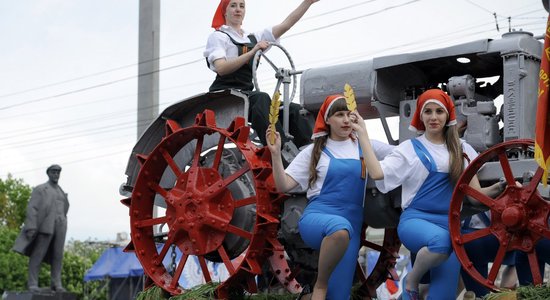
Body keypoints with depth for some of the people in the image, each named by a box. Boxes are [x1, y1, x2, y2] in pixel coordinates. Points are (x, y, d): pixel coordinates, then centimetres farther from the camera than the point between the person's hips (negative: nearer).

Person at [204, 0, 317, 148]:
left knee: (294, 109, -13)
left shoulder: (254, 38, 25)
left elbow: (286, 25, 16)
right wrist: (252, 52, -21)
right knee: (261, 99, -36)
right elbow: (221, 68, -13)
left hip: (246, 95, 7)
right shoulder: (218, 36, 5)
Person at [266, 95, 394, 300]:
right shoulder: (315, 151, 8)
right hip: (316, 217, -2)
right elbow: (283, 186, 1)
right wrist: (275, 153, -10)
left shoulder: (364, 145, 12)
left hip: (351, 227, 2)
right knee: (340, 227, -41)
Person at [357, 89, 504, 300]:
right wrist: (364, 136, -4)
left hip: (449, 224, 3)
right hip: (415, 219, -3)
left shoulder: (462, 150, 16)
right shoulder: (410, 148, 8)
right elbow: (378, 173, -6)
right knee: (440, 240, -38)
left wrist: (500, 187, -5)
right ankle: (412, 281, -10)